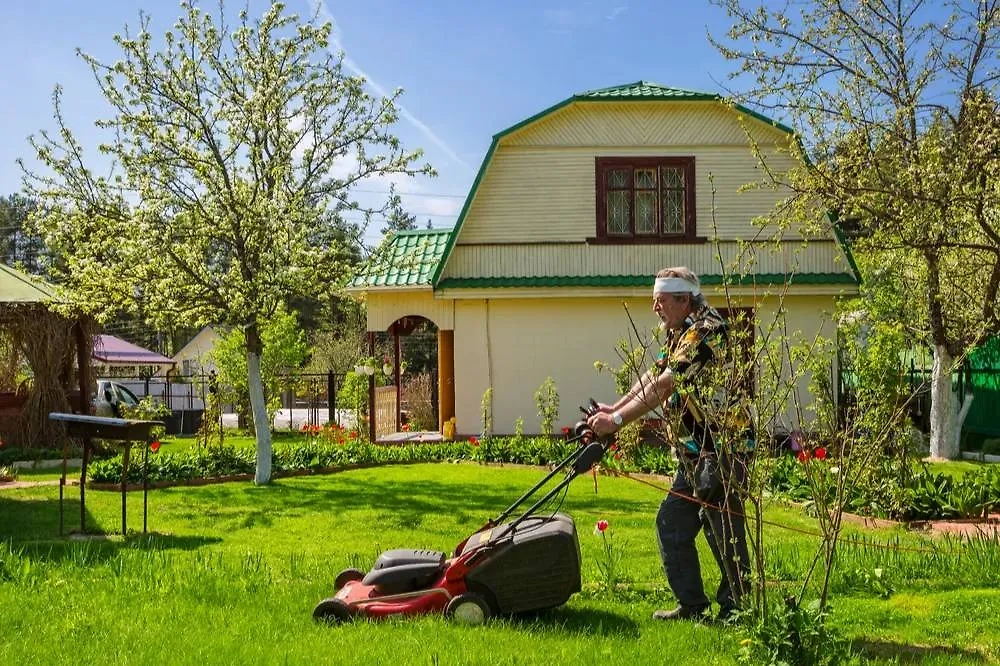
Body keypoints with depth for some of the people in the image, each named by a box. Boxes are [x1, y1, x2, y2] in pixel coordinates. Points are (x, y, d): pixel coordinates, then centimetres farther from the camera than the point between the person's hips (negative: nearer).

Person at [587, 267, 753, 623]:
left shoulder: (706, 331, -18)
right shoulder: (679, 334, 15)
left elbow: (663, 386, -23)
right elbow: (652, 376, 14)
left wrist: (618, 419, -22)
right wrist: (615, 409, 2)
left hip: (724, 448, -10)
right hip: (696, 451, 10)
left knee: (723, 530, -2)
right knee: (672, 524, 11)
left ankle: (736, 607, 11)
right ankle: (692, 605, 20)